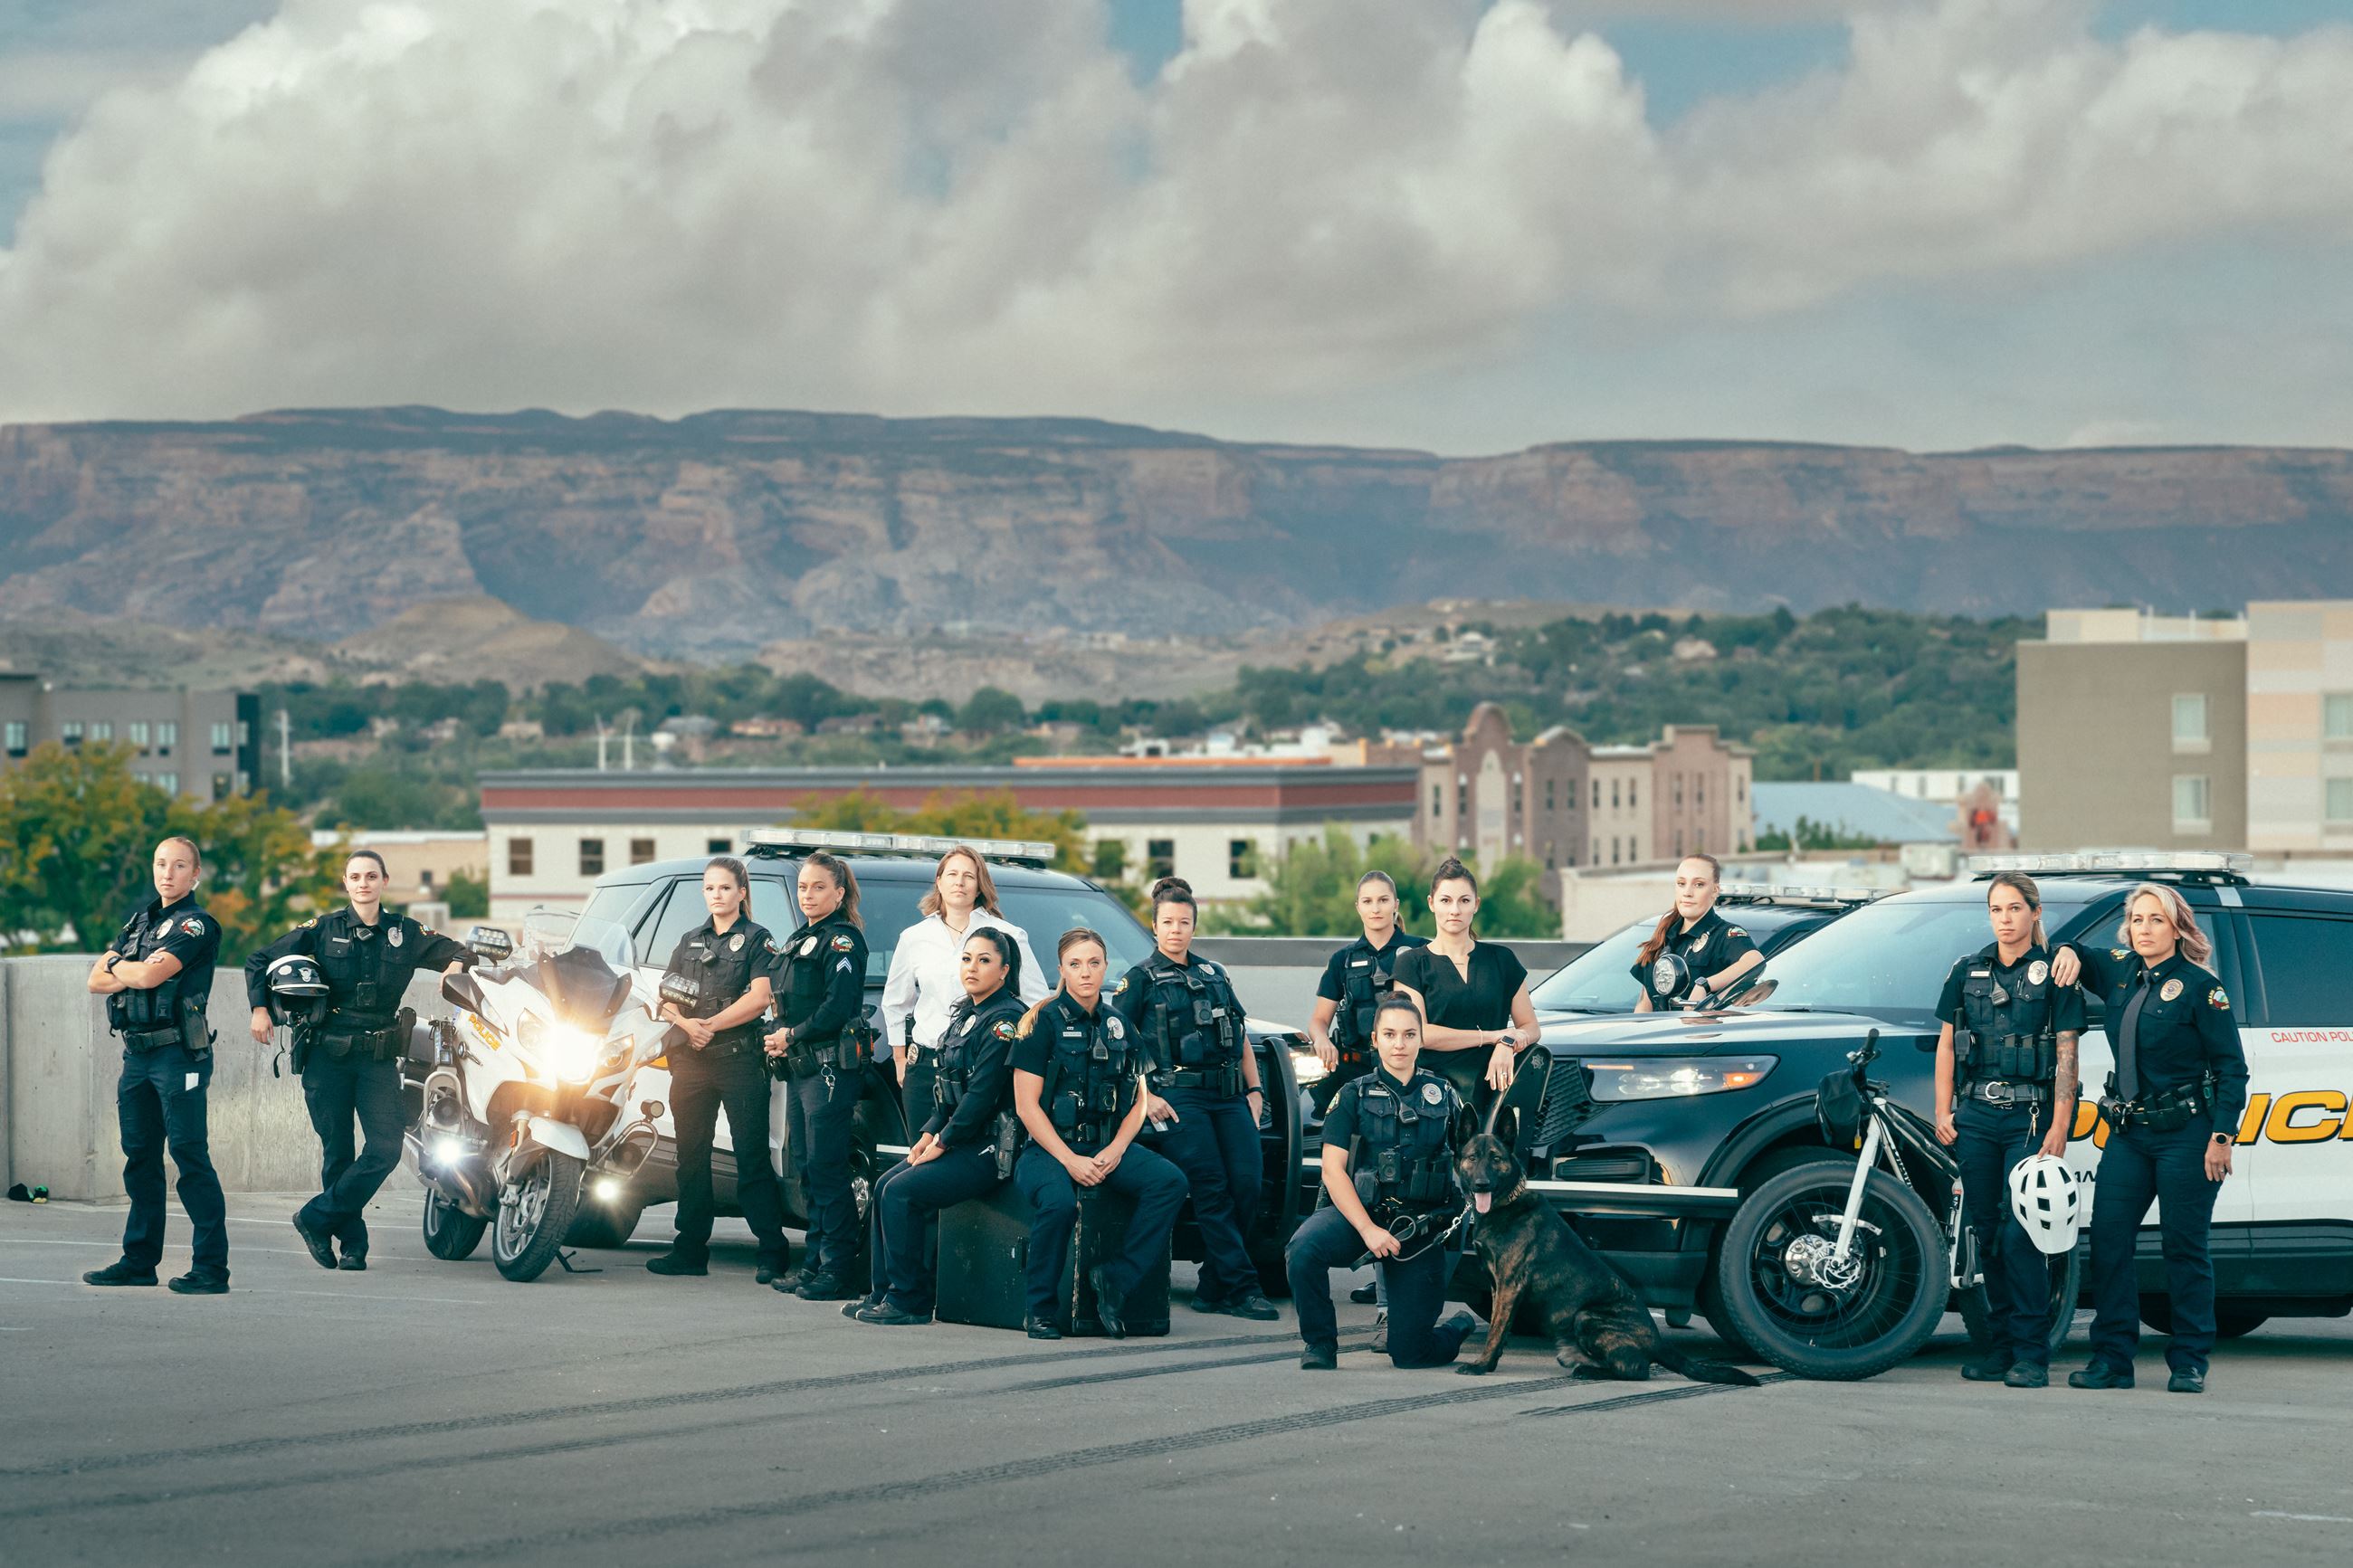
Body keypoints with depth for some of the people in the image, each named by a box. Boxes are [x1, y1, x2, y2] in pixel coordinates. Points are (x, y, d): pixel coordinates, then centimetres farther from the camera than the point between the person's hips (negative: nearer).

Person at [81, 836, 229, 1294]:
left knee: (190, 1155, -10)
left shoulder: (195, 925, -6)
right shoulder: (140, 919, 17)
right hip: (136, 1051, 8)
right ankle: (139, 1261, 18)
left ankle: (212, 1267, -11)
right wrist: (136, 971, -8)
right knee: (140, 1157, 11)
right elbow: (97, 981, 10)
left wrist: (116, 965, 0)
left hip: (178, 1054, -8)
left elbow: (151, 975, -20)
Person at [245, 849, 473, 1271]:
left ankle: (317, 1218, 0)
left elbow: (459, 953, 16)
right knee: (337, 1152, 0)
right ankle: (353, 1243, 11)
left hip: (379, 1059, 1)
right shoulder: (322, 930, 5)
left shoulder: (406, 933, 8)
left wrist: (457, 965, -8)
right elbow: (259, 962, 9)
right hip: (327, 1056, -1)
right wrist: (260, 1008, -6)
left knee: (385, 1149, -13)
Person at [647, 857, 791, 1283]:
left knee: (752, 1159, -7)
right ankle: (690, 1249, 11)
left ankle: (773, 1252, -6)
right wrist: (686, 1024, -9)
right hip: (691, 1058, 5)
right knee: (691, 1156, 6)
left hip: (740, 1057, -5)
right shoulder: (690, 941, 18)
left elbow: (758, 999, -11)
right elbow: (666, 999, 12)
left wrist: (709, 1026, -12)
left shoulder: (757, 939, 2)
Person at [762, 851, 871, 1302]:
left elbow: (837, 1007, -18)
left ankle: (837, 1271, -9)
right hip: (799, 1068, 9)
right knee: (805, 1168, 9)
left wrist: (791, 1036, -9)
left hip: (831, 1066, -9)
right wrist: (781, 1042, 4)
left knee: (827, 1168, -10)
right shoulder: (797, 941, 20)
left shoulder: (843, 939, -8)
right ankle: (815, 1262, 14)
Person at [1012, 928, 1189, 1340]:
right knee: (1058, 1201, -37)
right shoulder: (1044, 1023, -3)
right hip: (1048, 1147, -5)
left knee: (1170, 1182, -23)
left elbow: (1138, 1101, 14)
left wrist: (1115, 1151, -6)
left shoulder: (1118, 1026, 12)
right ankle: (1041, 1309, -18)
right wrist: (1069, 1160, -17)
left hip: (1107, 1148, 5)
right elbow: (1026, 1105, -8)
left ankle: (1116, 1281, -20)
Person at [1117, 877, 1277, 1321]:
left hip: (1229, 1096, 5)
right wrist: (1144, 1097, -9)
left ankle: (1212, 1287, -1)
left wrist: (1254, 1090, 15)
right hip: (1179, 1097, -5)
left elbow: (1241, 1038, 26)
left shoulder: (1214, 975, 23)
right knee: (1212, 1191, -14)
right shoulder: (1140, 980, 6)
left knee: (1248, 1182, -10)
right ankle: (1241, 1288, -14)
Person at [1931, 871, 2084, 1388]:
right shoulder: (1968, 971, 13)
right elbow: (1947, 1045, 17)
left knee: (2021, 1232, -11)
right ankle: (2002, 1343, 13)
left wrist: (2060, 1125, -9)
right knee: (1986, 1231, 5)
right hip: (1976, 1116, 4)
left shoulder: (2054, 973, 2)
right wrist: (1943, 1112, 7)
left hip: (2030, 1115, -4)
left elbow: (2066, 1054, -2)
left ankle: (2031, 1354, -8)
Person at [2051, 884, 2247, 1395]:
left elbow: (2232, 1067, -7)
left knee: (2184, 1247, -1)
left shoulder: (2200, 986, -7)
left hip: (2185, 1134, -6)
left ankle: (2189, 1363, 7)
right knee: (2108, 1241, -1)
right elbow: (2081, 957, 29)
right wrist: (2070, 951, 4)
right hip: (2128, 1132, 6)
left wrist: (2221, 1137, -13)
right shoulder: (2120, 972, 9)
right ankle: (2112, 1359, 4)